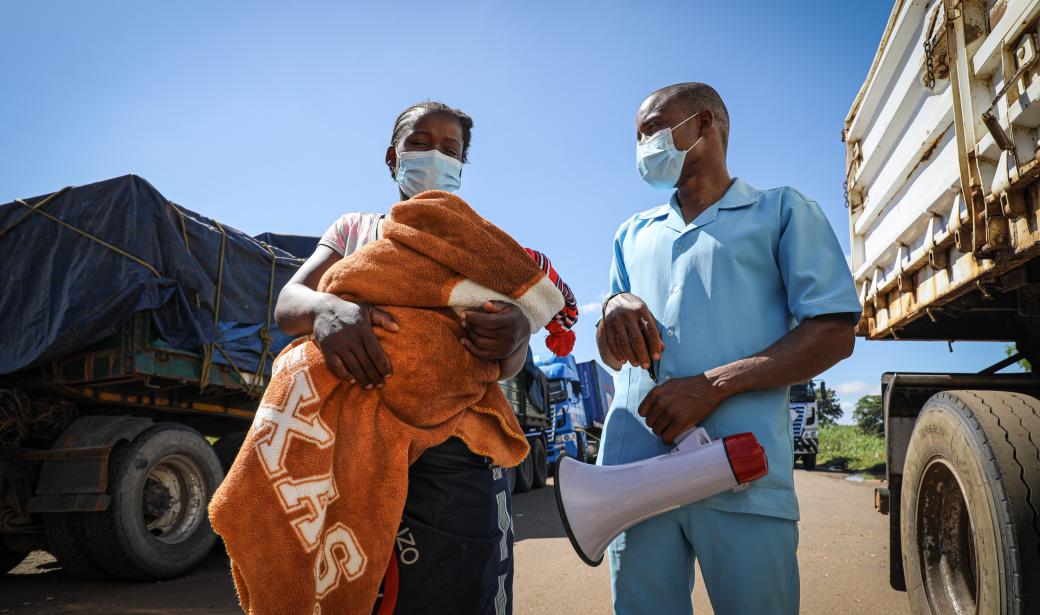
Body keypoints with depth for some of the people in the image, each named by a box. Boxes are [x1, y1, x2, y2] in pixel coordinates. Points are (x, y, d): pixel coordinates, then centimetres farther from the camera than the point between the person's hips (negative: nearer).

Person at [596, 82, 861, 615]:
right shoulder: (633, 234, 23)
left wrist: (713, 385, -15)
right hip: (633, 469, 4)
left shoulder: (781, 211, 8)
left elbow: (835, 334, -3)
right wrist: (614, 312, -4)